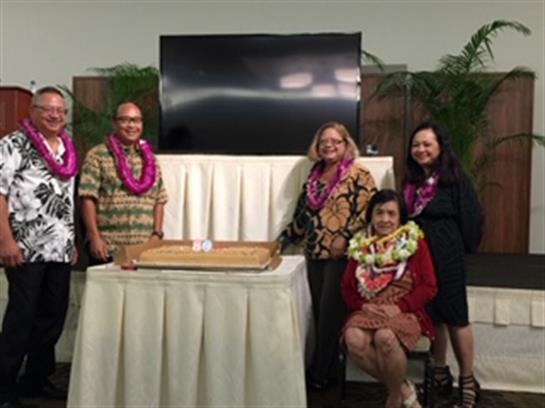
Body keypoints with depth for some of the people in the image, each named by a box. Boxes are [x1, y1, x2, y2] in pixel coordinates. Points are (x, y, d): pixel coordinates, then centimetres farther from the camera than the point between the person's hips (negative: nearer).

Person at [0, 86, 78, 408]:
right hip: (26, 248, -7)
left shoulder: (67, 149, 16)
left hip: (60, 249, 7)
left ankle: (37, 379, 24)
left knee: (54, 315, 10)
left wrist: (72, 241, 17)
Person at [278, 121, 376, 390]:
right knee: (319, 311, 10)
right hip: (315, 253, 6)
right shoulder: (314, 175, 15)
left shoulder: (359, 175, -4)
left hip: (340, 255, -6)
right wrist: (286, 236, 18)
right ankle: (324, 369, 21)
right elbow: (304, 212, 21)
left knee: (330, 311, -2)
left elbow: (367, 211, -12)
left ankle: (322, 372, 10)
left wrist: (345, 236, -19)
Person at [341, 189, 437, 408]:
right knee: (354, 339, -31)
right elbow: (347, 287, 11)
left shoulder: (415, 243, 3)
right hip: (369, 311, 3)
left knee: (385, 337, -36)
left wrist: (400, 306, -13)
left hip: (405, 312, -3)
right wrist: (363, 305, -9)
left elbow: (429, 287, 0)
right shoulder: (360, 245, 11)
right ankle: (403, 388, -8)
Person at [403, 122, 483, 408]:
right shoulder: (411, 180, 9)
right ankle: (440, 373, 27)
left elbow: (471, 217, -10)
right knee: (431, 313, 13)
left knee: (454, 315, 2)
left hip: (446, 255, -5)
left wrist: (461, 247, -3)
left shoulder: (456, 179, -10)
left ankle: (467, 380, 15)